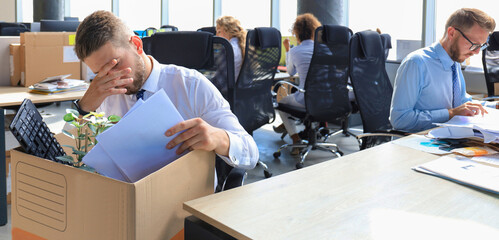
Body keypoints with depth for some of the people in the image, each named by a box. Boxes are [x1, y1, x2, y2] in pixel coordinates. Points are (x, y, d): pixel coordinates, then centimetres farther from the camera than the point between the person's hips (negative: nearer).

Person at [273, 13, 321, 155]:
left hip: (306, 100, -5)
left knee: (281, 102, 23)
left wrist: (287, 50, 23)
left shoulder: (294, 52, -6)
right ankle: (286, 125, 52)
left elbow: (291, 72, 13)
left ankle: (296, 139, 10)